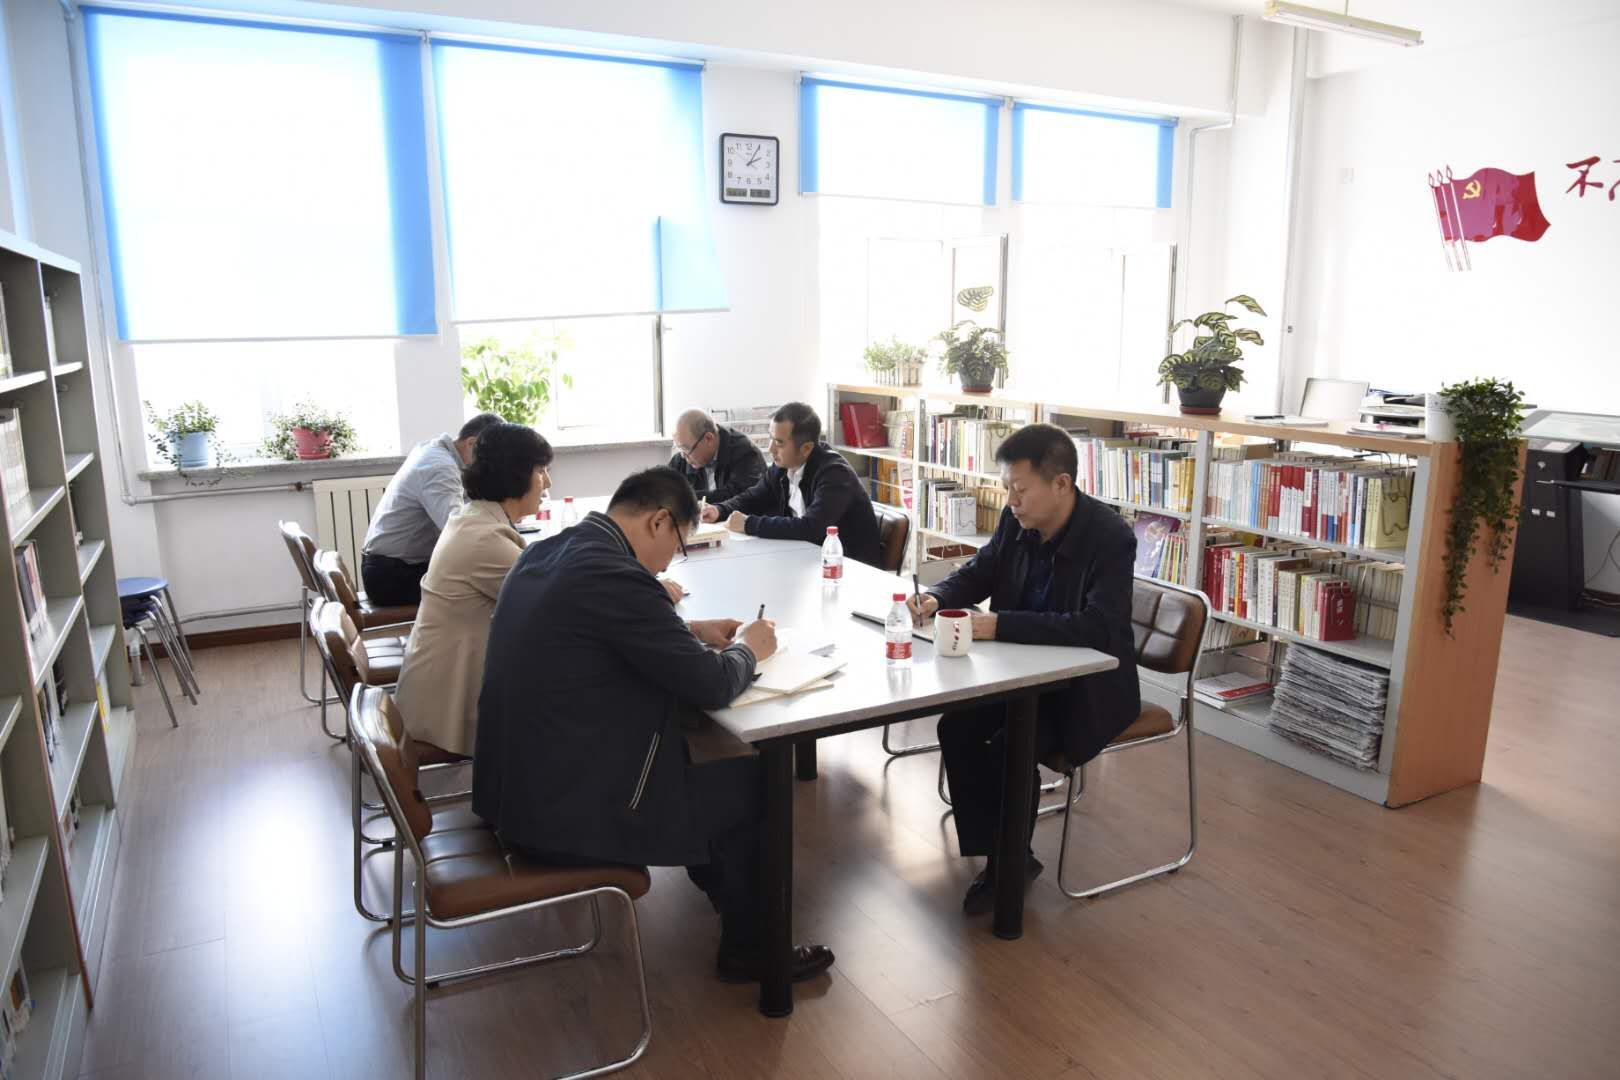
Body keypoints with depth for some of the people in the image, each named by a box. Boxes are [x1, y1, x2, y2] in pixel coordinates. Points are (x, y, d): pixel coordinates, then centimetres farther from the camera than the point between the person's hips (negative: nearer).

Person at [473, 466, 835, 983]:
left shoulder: (549, 551, 4)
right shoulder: (617, 576, -24)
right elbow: (712, 686, -18)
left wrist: (692, 631, 15)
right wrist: (747, 649, 3)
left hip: (516, 782, 9)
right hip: (565, 809, -9)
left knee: (690, 744, 25)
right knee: (751, 781, 7)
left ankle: (723, 887, 43)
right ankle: (748, 947, 26)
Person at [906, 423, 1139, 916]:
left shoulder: (1111, 538, -23)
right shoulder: (1018, 521, -5)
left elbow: (1099, 627, -34)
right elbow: (977, 574, 9)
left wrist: (1001, 625, -39)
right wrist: (936, 597, -14)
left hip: (1090, 683, -6)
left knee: (1009, 747, -25)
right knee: (956, 727, -14)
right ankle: (993, 853, 3)